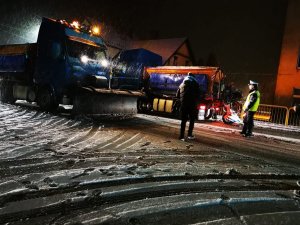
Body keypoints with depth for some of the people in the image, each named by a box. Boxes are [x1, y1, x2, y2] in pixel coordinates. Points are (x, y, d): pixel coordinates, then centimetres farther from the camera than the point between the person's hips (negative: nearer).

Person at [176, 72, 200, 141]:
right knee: (192, 119, 11)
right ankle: (189, 135, 8)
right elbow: (198, 94, -1)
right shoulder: (196, 84, 7)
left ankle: (181, 136, 2)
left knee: (183, 120, 6)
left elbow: (177, 95, 13)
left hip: (183, 103, 3)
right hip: (192, 104, -3)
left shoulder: (182, 84, 16)